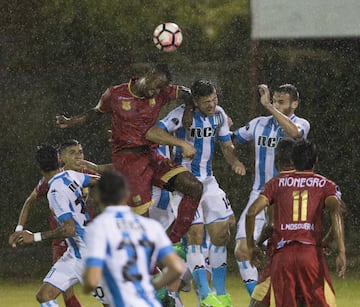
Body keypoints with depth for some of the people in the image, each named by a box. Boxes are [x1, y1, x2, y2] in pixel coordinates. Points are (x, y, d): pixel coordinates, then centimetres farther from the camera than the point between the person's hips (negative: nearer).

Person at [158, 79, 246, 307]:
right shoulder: (183, 115, -19)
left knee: (221, 234, 5)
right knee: (195, 233, -12)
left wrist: (235, 162, -7)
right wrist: (181, 145, -38)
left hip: (208, 180, 7)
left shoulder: (219, 115, 1)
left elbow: (227, 146, 13)